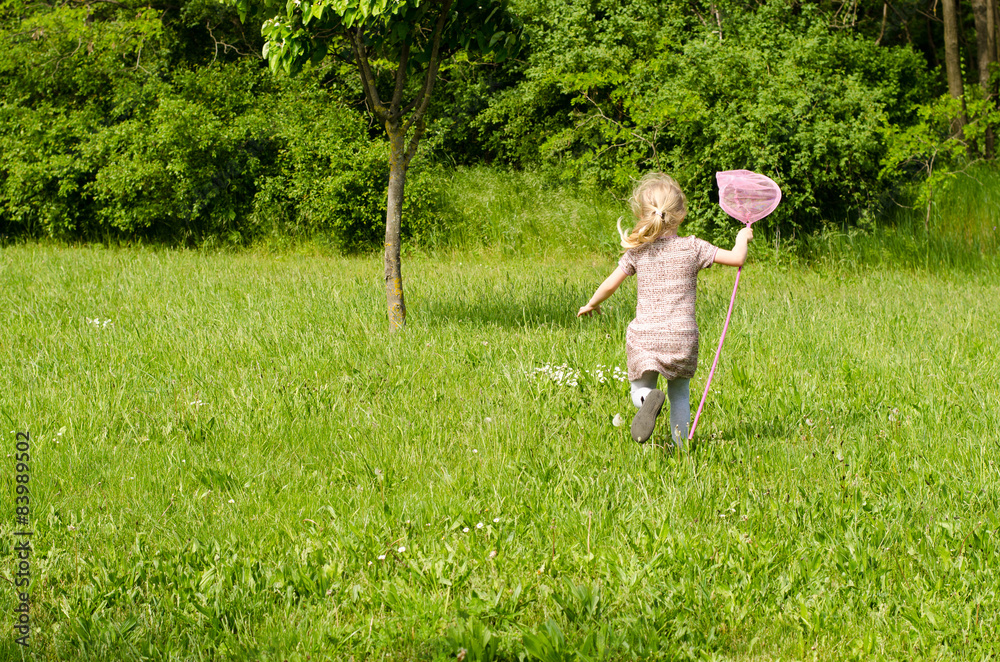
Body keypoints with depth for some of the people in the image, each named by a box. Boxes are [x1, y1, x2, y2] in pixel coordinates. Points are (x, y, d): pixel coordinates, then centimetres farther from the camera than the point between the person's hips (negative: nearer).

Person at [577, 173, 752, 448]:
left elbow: (610, 284, 6)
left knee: (639, 389, 12)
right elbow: (736, 259, -4)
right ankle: (681, 443, 10)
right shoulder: (693, 247, -3)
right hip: (682, 335, 0)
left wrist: (591, 304, 26)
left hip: (644, 336, 0)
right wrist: (743, 238, 18)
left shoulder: (637, 251, 1)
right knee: (680, 394, 19)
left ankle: (647, 397, -23)